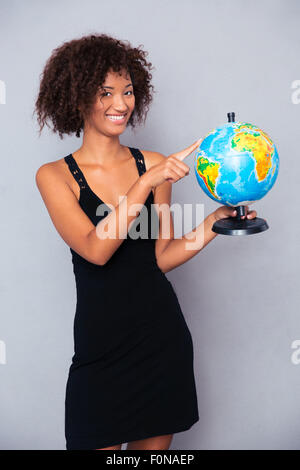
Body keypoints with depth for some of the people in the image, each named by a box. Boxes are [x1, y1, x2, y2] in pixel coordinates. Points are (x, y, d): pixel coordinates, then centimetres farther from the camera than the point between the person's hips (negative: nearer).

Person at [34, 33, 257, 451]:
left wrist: (215, 223, -8)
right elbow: (95, 250, -20)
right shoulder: (54, 176, -5)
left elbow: (162, 257, 5)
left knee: (155, 443, 16)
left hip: (162, 334, 3)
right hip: (100, 342, -3)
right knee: (98, 444, 7)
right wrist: (145, 184, -25)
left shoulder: (153, 166, 3)